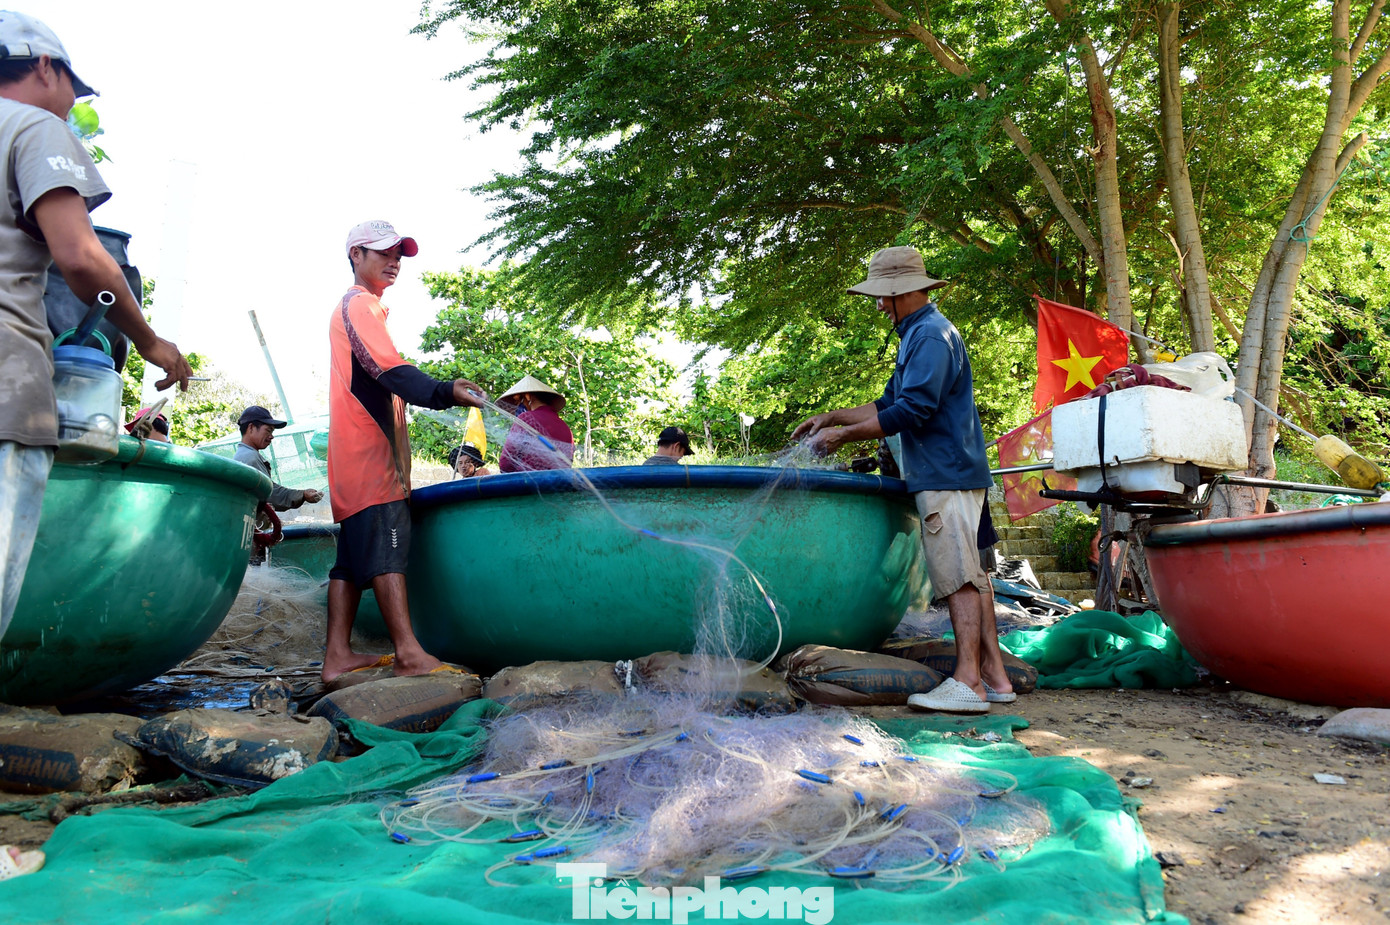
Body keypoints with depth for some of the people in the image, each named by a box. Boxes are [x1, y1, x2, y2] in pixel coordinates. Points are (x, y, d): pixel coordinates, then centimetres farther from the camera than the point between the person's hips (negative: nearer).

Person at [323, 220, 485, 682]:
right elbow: (389, 369, -22)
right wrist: (445, 392, -36)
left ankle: (338, 656, 6)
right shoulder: (359, 304, -4)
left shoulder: (357, 306, 30)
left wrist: (443, 389, 29)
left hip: (364, 449, 11)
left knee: (354, 553, 6)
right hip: (368, 448, -11)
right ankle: (408, 653, -22)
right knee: (386, 546, -17)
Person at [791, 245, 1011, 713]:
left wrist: (844, 434, -15)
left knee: (959, 576, -10)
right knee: (968, 574, 9)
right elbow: (890, 403, 24)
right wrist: (832, 417, 17)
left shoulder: (930, 334, -13)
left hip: (946, 473, -11)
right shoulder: (920, 333, 21)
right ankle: (994, 675, 13)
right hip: (950, 471, 11)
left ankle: (968, 683, -8)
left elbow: (911, 411, -21)